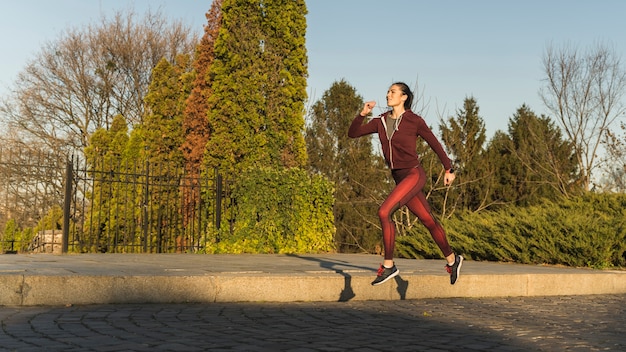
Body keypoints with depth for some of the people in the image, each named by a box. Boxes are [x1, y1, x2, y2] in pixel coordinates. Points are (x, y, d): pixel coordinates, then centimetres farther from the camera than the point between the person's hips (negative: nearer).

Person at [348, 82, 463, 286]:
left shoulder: (415, 121, -8)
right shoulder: (381, 121, 7)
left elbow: (434, 143, 3)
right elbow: (352, 133, 3)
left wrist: (449, 169, 10)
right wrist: (363, 113, -12)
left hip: (414, 175, -6)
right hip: (399, 177, 6)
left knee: (384, 212, -21)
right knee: (428, 220, 16)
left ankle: (388, 265, -10)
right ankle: (452, 259, 35)